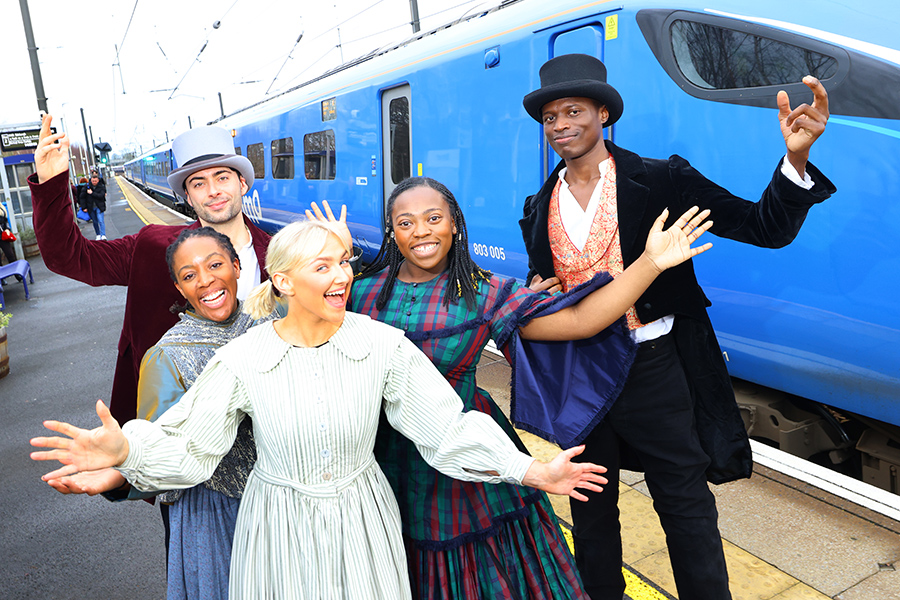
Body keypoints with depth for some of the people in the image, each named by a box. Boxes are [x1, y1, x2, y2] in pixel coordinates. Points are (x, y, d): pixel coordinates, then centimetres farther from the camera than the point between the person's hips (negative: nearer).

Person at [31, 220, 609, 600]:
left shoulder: (384, 344, -15)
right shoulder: (242, 359, -14)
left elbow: (447, 426, -12)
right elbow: (190, 445, -5)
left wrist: (530, 470, -18)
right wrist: (125, 450, -24)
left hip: (363, 522, 1)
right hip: (280, 528, 0)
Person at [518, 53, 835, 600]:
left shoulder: (662, 181, -7)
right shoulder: (539, 210, 5)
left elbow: (765, 228, -11)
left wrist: (797, 157, -27)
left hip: (654, 372, -4)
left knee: (687, 510, 11)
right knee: (590, 510, 21)